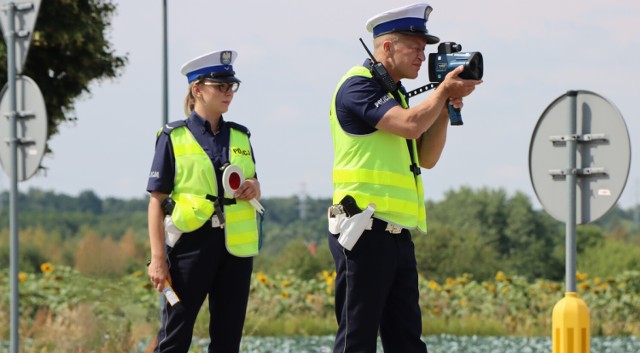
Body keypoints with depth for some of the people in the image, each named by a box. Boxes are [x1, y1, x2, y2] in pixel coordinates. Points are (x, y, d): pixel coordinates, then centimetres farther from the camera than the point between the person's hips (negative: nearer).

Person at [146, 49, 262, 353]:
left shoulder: (240, 137, 12)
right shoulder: (174, 137, -2)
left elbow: (253, 190, 23)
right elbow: (157, 201, -4)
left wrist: (254, 187, -2)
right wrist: (158, 258, -11)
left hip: (236, 246, 5)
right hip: (191, 243, -5)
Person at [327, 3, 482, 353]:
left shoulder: (393, 93, 20)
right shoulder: (358, 86, -9)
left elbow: (427, 157, 19)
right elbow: (410, 125, -22)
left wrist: (445, 106, 6)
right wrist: (444, 91, -5)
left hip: (396, 234, 10)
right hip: (365, 231, -9)